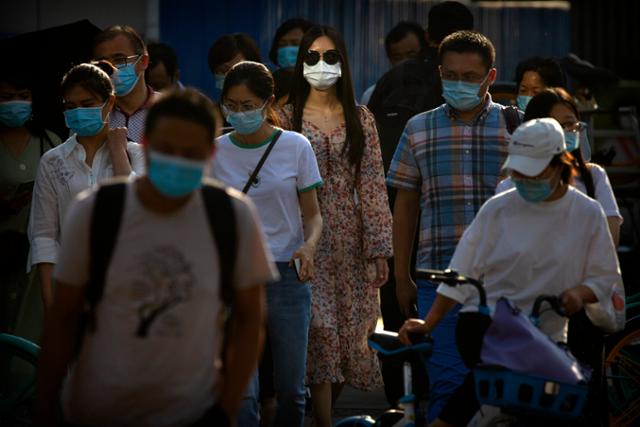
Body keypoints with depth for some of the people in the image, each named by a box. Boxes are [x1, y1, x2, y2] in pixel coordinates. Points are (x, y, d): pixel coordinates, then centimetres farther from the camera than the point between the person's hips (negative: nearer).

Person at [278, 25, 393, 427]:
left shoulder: (361, 119, 7)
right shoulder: (287, 118, 2)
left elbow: (373, 186, 3)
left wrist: (379, 249, -2)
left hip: (350, 240, 2)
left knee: (351, 331, 4)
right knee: (320, 331, -8)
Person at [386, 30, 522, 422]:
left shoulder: (515, 127, 5)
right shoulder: (419, 130, 9)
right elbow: (405, 206, 13)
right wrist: (402, 277, 10)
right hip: (440, 274, 0)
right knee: (447, 381, -6)